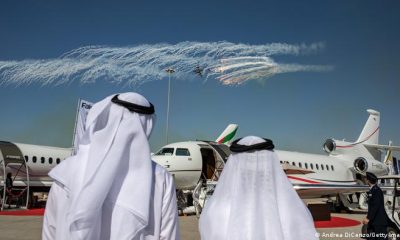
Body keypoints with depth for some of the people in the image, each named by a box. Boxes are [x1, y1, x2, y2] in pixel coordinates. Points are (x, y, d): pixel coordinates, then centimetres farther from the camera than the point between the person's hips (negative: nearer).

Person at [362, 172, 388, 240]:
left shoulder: (377, 190, -15)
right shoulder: (372, 190, 14)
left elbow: (376, 206, -21)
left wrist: (368, 218, -22)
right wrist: (368, 217, 13)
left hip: (379, 222, -9)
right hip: (372, 221, 9)